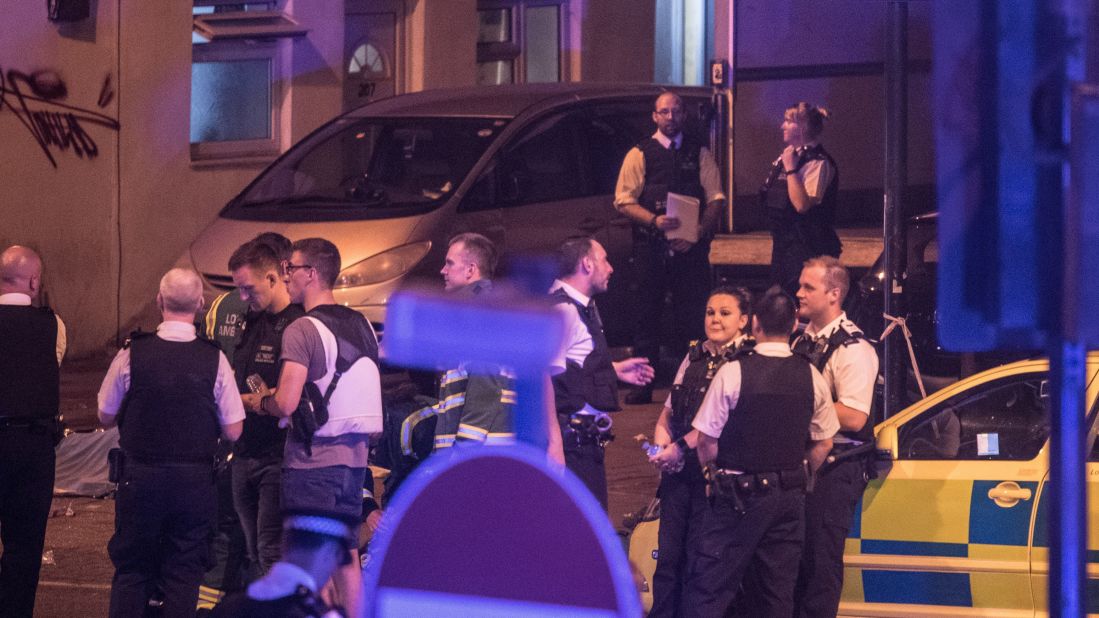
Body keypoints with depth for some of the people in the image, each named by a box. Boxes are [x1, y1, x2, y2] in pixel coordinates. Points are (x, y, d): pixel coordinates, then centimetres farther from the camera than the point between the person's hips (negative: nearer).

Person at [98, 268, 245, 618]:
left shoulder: (132, 354, -8)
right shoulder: (215, 359, -7)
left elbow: (106, 418, 3)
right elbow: (233, 431, -2)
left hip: (140, 478, 0)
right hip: (196, 481, 0)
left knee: (131, 569, 11)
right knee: (184, 573, 8)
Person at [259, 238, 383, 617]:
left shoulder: (302, 330, -14)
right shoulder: (362, 326, 10)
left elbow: (287, 403, -20)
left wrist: (262, 402, -1)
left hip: (312, 460, -7)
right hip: (354, 457, 7)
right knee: (346, 556, 14)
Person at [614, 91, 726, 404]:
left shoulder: (700, 153, 10)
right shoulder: (639, 154, 7)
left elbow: (716, 198, 6)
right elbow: (624, 200, 2)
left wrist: (697, 232, -10)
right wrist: (655, 220, -15)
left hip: (690, 246, 1)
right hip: (650, 246, -1)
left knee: (691, 316, -1)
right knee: (647, 316, 0)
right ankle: (643, 384, 4)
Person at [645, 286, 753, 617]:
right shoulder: (694, 357, 14)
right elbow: (669, 410, 20)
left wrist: (682, 449, -15)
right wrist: (661, 444, 1)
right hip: (679, 473, 6)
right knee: (668, 557, 6)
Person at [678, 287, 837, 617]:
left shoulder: (733, 372, -12)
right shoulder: (811, 376, 1)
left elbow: (706, 440, -8)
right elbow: (823, 442, 8)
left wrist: (714, 474, 10)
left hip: (740, 493, -4)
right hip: (790, 496, 4)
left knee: (707, 588, -1)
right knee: (778, 591, 9)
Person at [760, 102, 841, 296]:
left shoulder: (818, 163, -14)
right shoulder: (786, 157, 13)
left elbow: (802, 204, -25)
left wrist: (790, 169, -23)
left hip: (807, 247, -9)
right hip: (784, 243, 9)